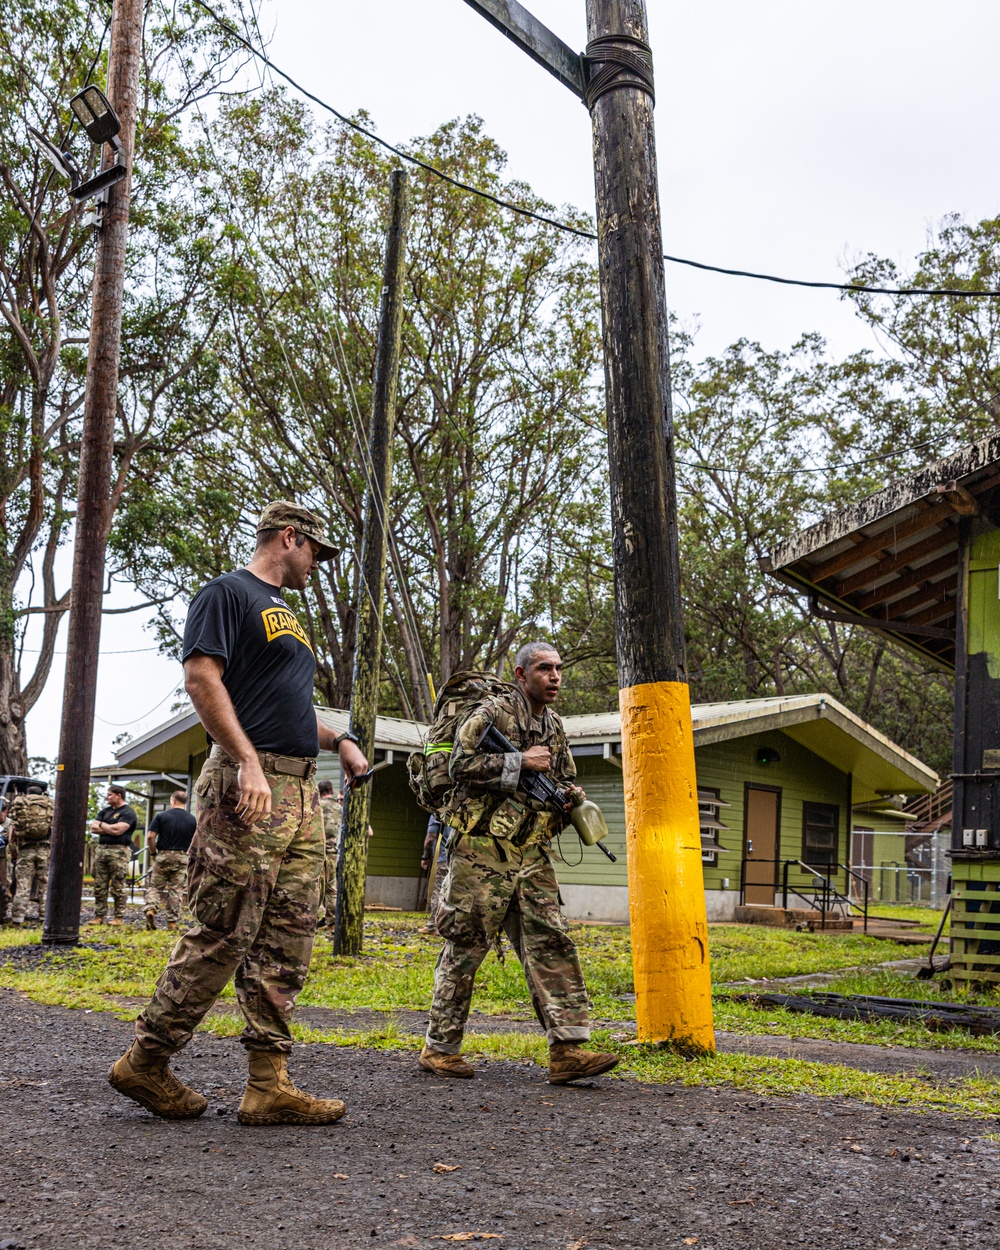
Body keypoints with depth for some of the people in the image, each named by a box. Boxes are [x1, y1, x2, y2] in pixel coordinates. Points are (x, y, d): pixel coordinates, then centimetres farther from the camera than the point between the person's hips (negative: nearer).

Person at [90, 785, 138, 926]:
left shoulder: (128, 813, -3)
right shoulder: (104, 811, 20)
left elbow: (117, 830, -16)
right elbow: (93, 828, 9)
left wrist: (101, 825, -1)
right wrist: (109, 829, -3)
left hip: (119, 851, -7)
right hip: (101, 849, 7)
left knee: (118, 887, -5)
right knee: (99, 886, 5)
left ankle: (119, 917, -1)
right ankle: (99, 916, 9)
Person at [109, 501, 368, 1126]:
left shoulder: (286, 613, 26)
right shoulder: (229, 593, -1)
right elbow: (201, 678, -13)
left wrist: (338, 739, 16)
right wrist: (249, 762, -21)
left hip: (301, 792, 9)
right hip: (250, 788, -9)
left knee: (287, 943, 4)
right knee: (223, 934, -8)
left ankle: (269, 1085, 7)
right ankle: (146, 1062, 6)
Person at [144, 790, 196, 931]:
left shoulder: (161, 816, -4)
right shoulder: (192, 820, 2)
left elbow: (150, 836, -9)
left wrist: (153, 853, 4)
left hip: (163, 856, -1)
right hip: (182, 858, 1)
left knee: (154, 886, 11)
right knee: (176, 890, 6)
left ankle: (150, 909, -13)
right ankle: (172, 922, 6)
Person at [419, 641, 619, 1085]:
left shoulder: (554, 726, 17)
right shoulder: (490, 713, -5)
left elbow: (566, 783, 28)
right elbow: (462, 765, -16)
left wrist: (575, 801, 6)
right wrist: (519, 762, -17)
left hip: (532, 857, 7)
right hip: (482, 853, -6)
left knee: (551, 945, -2)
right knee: (465, 948, 0)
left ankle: (567, 1051, -4)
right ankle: (439, 1048, 12)